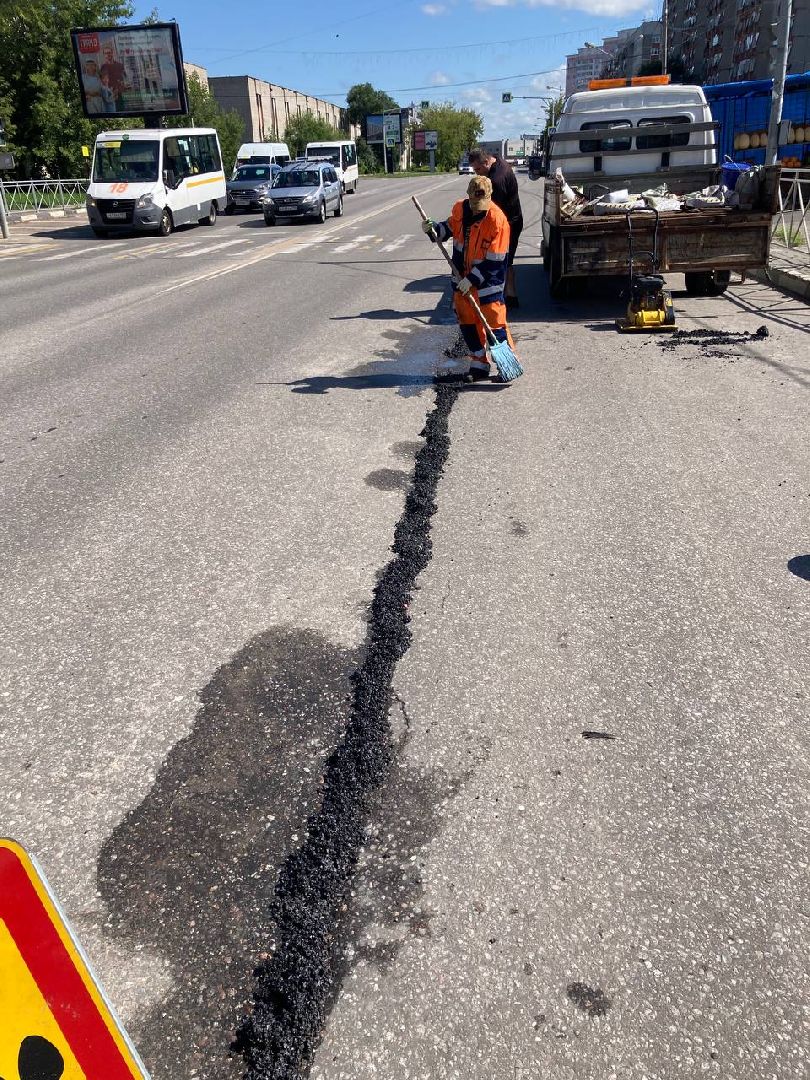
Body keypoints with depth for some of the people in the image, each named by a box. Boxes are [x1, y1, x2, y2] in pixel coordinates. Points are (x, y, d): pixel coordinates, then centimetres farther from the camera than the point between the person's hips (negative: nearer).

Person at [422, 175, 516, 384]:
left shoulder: (497, 220, -22)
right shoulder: (460, 208, -4)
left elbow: (494, 261, -21)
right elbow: (449, 228, 17)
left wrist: (472, 279, -21)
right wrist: (433, 229, -3)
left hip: (488, 279, -7)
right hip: (464, 276, 7)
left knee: (494, 321, -6)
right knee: (467, 320, 11)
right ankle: (479, 366, 22)